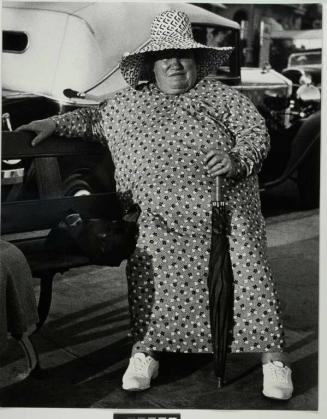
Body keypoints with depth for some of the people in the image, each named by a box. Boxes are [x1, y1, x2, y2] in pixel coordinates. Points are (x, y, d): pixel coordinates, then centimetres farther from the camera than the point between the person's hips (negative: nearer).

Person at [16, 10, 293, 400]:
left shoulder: (221, 96, 16)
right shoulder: (128, 102, 23)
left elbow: (256, 132, 6)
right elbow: (94, 118, 37)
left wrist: (237, 160, -15)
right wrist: (55, 123, 23)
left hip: (222, 206, -1)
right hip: (156, 215, 2)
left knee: (245, 271, -15)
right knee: (148, 265, -22)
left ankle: (272, 357, -6)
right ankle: (145, 350, -8)